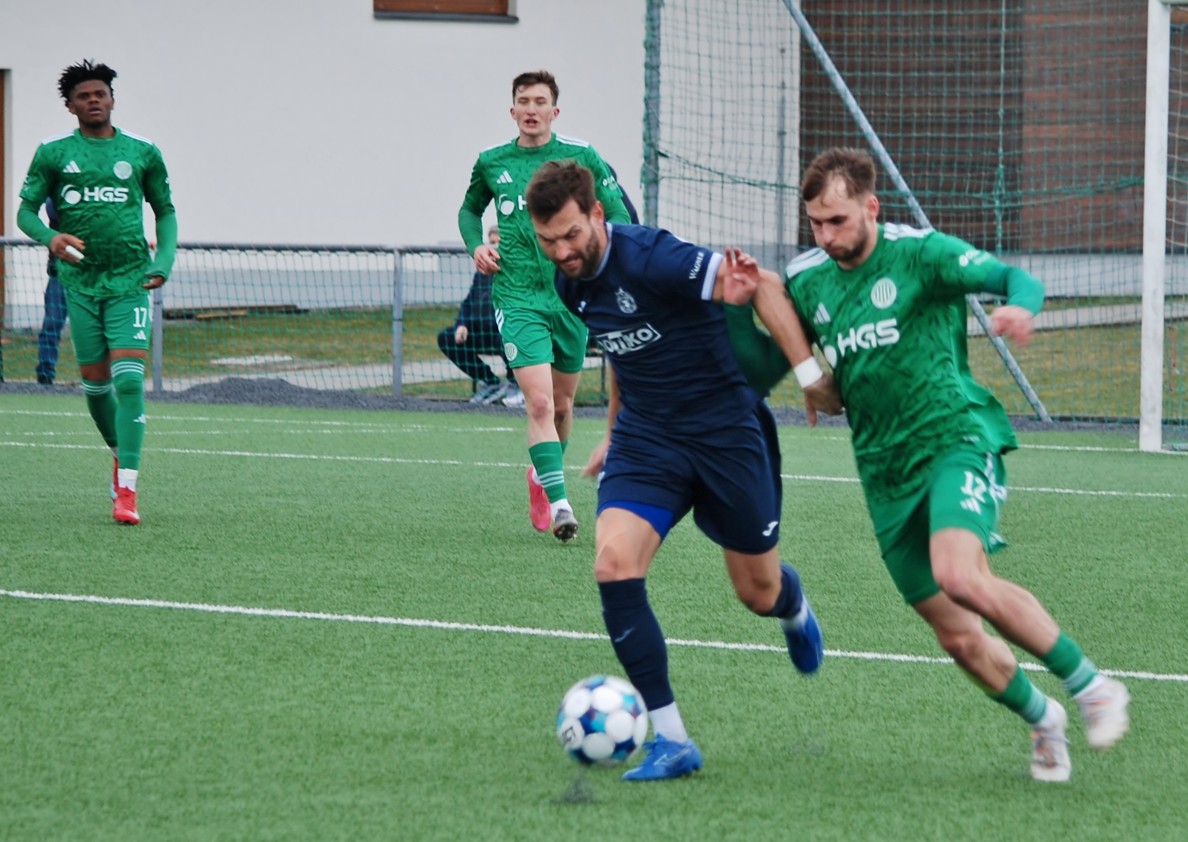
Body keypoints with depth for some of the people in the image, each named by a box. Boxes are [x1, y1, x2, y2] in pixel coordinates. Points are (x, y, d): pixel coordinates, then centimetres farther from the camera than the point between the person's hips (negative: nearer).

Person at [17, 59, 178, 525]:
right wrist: (49, 237, -17)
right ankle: (119, 453, 36)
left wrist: (164, 260, 0)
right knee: (95, 382, 6)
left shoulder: (143, 153, 5)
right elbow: (25, 210, 5)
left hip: (130, 282, -1)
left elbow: (165, 210, 15)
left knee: (129, 380, -14)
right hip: (79, 281, 1)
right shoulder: (53, 153, 4)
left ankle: (126, 491, -17)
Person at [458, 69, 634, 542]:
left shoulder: (580, 156, 1)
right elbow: (470, 208, 24)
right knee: (539, 402, -17)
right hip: (516, 296, -1)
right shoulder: (491, 162, 6)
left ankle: (542, 477, 42)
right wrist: (475, 245, 4)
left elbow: (616, 212, 4)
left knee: (562, 404, 15)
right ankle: (558, 504, -24)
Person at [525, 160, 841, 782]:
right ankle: (671, 739, -14)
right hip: (646, 440, 5)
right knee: (614, 564, -19)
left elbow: (762, 285, -23)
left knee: (758, 593, 8)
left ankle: (793, 605, 52)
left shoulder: (648, 258, -23)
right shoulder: (571, 285, 1)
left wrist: (810, 373, -27)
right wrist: (614, 433, 27)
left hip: (727, 432, -5)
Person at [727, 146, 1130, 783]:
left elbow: (1013, 278, -16)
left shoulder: (918, 253, -6)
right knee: (958, 636, 1)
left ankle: (1092, 688, -17)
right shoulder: (806, 281, 10)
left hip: (956, 438, -5)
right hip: (886, 474, 6)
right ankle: (1041, 721, 28)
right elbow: (763, 368, 15)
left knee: (960, 577, -31)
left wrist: (1020, 305, -40)